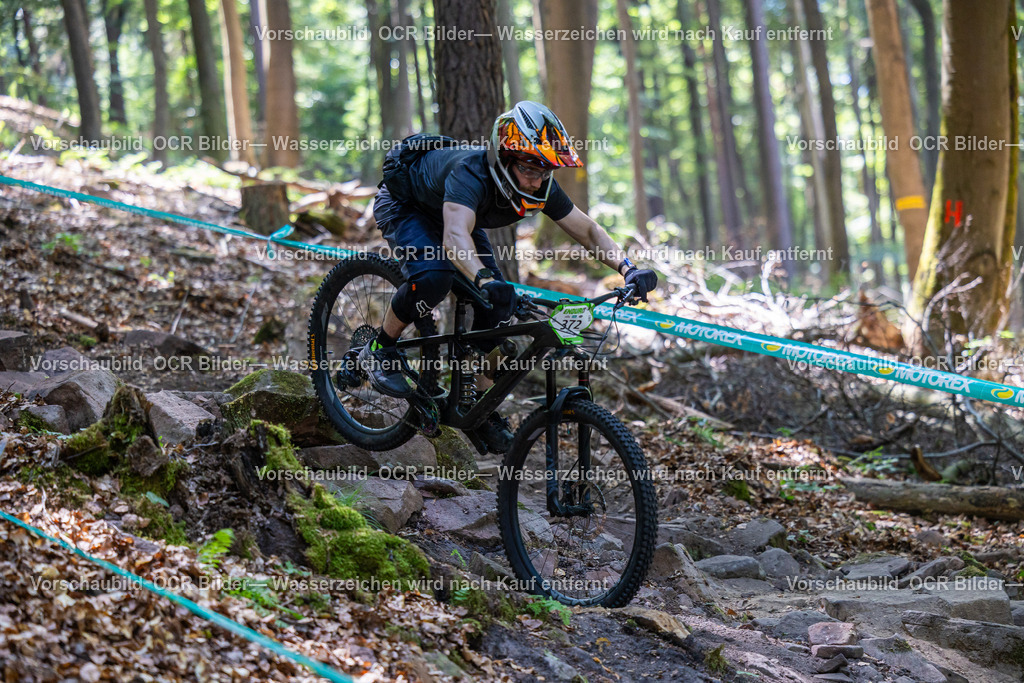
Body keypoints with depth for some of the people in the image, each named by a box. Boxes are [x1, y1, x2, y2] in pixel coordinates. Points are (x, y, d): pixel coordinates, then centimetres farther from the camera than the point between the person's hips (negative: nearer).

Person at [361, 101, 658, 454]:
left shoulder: (540, 186, -24)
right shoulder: (471, 173, -43)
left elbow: (588, 231, -15)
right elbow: (455, 237, -60)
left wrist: (629, 269, -31)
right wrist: (484, 280, -77)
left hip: (451, 214, 6)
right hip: (403, 206, -6)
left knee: (497, 305, -10)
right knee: (433, 276, -34)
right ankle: (379, 351, -11)